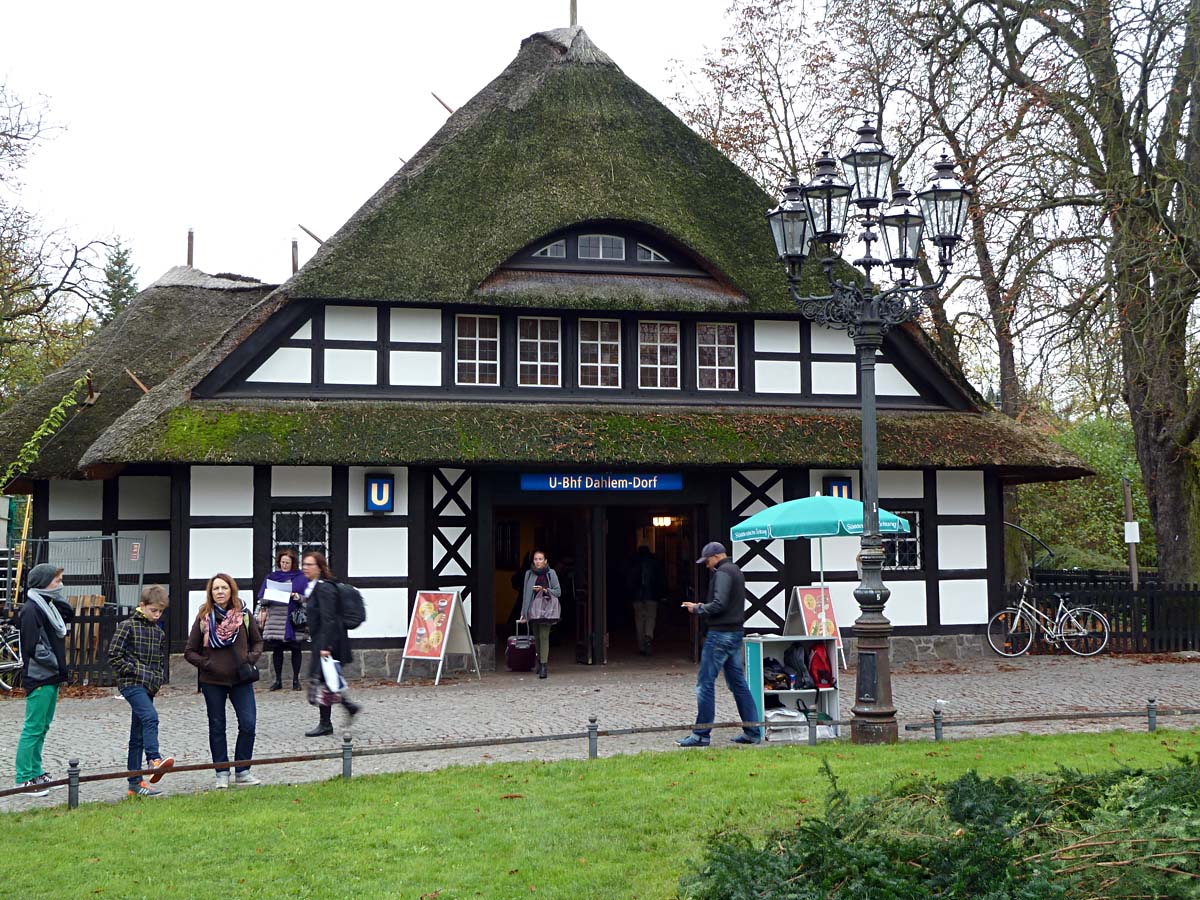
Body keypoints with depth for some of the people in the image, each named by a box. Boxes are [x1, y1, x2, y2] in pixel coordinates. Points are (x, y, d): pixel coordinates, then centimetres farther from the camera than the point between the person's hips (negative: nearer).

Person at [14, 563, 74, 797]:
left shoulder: (49, 605, 12)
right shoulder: (31, 609, -15)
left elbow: (69, 614, 19)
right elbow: (33, 647, -19)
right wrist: (55, 663, -13)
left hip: (52, 678, 9)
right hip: (39, 677, -9)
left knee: (43, 727, 14)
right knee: (33, 729, -6)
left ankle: (35, 772, 22)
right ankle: (24, 778, -2)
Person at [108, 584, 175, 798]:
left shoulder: (159, 633, 15)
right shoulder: (128, 626, -4)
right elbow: (114, 656, -8)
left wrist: (158, 679, 6)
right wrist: (136, 671, -12)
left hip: (148, 687, 7)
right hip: (131, 683, -7)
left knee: (138, 736, 8)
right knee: (150, 717, -29)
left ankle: (135, 783, 10)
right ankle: (154, 759, -41)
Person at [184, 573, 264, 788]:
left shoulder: (244, 616, 1)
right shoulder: (204, 618, -1)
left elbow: (258, 641, 14)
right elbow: (189, 652, 3)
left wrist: (251, 658, -4)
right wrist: (206, 664, -12)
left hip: (241, 680, 1)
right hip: (213, 682, 0)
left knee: (248, 724, -6)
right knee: (217, 727, 6)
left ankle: (242, 771, 7)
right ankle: (222, 774, 15)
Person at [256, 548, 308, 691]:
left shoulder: (300, 578, 5)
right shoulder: (271, 577, 12)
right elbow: (263, 596, 15)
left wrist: (297, 596, -15)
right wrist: (262, 610, 5)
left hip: (294, 620, -2)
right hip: (275, 619, 2)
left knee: (296, 649, 2)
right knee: (277, 650, 3)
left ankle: (296, 679, 11)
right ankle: (278, 680, 11)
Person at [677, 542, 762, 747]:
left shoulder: (723, 573, -13)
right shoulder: (736, 571, 18)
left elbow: (719, 604, -22)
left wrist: (697, 609, -8)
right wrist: (702, 607, 11)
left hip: (720, 634, -10)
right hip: (736, 633, 10)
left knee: (705, 683, -5)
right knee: (738, 683, 12)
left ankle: (701, 734, -3)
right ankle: (752, 731, 12)